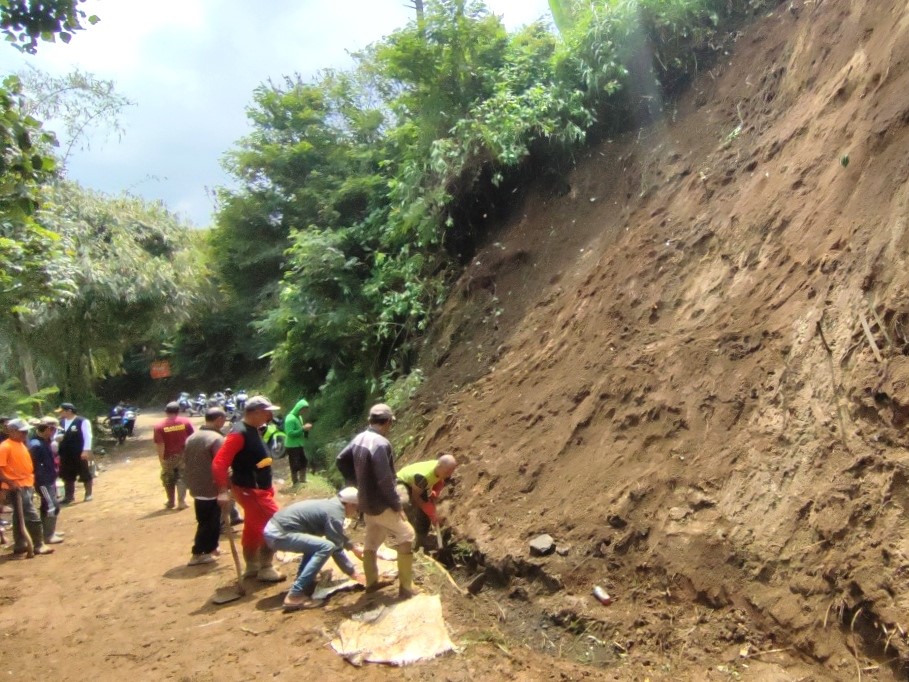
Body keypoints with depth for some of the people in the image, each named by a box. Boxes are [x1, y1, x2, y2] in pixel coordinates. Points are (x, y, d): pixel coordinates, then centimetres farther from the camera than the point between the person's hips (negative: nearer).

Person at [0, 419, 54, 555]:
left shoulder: (21, 444, 12)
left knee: (20, 517, 16)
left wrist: (31, 481, 19)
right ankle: (39, 545, -2)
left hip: (27, 485, 9)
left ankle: (20, 544, 25)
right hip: (18, 487, -9)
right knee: (33, 516, -8)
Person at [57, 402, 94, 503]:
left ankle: (88, 494, 17)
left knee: (85, 475, 4)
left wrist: (86, 451, -19)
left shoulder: (82, 421, -11)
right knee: (67, 476, 13)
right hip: (66, 454, 7)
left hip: (80, 454, -6)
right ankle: (69, 496, 25)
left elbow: (87, 437, -13)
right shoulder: (61, 422, 9)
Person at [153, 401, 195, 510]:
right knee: (182, 477, 10)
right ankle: (181, 501, 5)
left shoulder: (159, 426, -9)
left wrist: (161, 458, -6)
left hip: (168, 457, 0)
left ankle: (170, 502, 28)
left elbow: (159, 445, -12)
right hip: (183, 455, 0)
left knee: (168, 479, 18)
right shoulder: (185, 422, -4)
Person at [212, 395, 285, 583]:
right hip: (250, 490, -9)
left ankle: (252, 567, 30)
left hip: (257, 488, 9)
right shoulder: (239, 433, -22)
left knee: (253, 528, 18)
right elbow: (219, 463, -28)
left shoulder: (252, 430, 8)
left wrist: (268, 486, 23)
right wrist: (223, 491, -34)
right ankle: (265, 569, 6)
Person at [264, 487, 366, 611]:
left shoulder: (332, 504, 16)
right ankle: (295, 595, -17)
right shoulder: (335, 513, -13)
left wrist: (353, 547, 43)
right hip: (278, 534, -11)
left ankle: (302, 584, 21)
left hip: (274, 527, 11)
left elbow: (338, 536, 36)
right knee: (326, 547, -21)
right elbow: (336, 549, -10)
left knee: (314, 543, 28)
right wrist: (353, 573, -1)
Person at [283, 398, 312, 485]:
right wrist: (303, 429, -25)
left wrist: (305, 429, -1)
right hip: (292, 446, -10)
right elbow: (290, 433, -25)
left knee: (303, 463, 19)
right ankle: (296, 484, 10)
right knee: (295, 466, -2)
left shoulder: (299, 417, 10)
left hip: (299, 445, 10)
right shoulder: (290, 418, -19)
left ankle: (302, 481, 32)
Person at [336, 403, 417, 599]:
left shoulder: (359, 438, 2)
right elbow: (385, 480, -27)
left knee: (371, 541, 21)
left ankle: (371, 582, 34)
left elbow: (341, 461, 14)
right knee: (406, 536, 4)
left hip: (366, 502, 8)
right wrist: (397, 504, -16)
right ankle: (405, 587, 7)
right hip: (381, 504, -8)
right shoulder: (381, 444, -26)